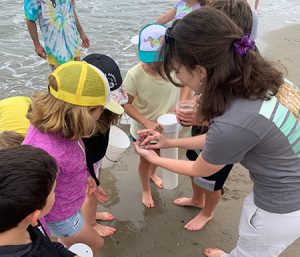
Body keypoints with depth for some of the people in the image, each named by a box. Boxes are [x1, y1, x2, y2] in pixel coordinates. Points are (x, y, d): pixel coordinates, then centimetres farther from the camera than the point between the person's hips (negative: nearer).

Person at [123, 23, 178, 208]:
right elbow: (127, 104, -20)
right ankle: (146, 189, 52)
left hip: (166, 126, 3)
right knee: (145, 160, 22)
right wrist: (147, 123, -31)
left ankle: (152, 173, 66)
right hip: (143, 129, -3)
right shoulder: (135, 74, -31)